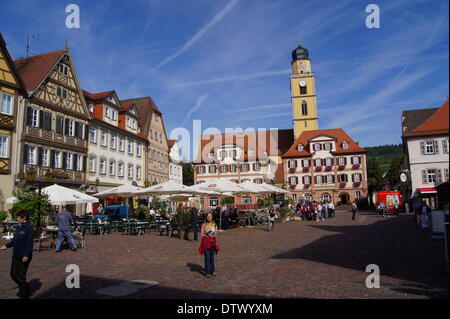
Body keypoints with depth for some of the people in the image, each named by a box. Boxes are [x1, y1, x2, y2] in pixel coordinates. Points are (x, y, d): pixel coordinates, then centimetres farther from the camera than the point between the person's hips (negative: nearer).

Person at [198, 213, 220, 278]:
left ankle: (212, 270, 26)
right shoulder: (204, 225, -1)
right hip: (206, 242, -3)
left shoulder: (214, 225, 7)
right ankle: (207, 272, 2)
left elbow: (215, 234, 11)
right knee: (207, 257, -5)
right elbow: (202, 234, 0)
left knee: (212, 257, 11)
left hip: (212, 242, 3)